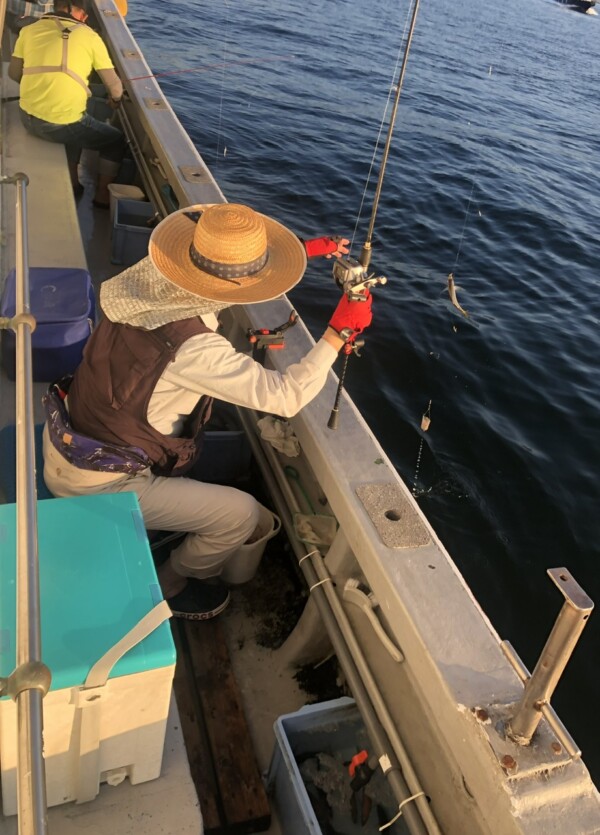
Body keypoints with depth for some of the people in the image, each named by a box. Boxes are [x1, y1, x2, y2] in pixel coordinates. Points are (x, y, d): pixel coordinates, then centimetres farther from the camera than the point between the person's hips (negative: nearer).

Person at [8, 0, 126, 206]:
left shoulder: (29, 30, 9)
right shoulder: (90, 36, 0)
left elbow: (14, 73, 17)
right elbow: (114, 84, 2)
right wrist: (116, 99, 25)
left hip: (28, 118, 5)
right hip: (62, 125, -5)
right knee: (116, 141, 19)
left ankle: (73, 183, 39)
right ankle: (103, 195, 21)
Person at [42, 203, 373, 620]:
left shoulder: (149, 277, -10)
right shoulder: (193, 347, -34)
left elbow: (222, 264, 10)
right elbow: (287, 397, -28)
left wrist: (302, 248, 7)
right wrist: (339, 332, -19)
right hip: (96, 484, -8)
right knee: (242, 513, -1)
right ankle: (169, 586, 25)